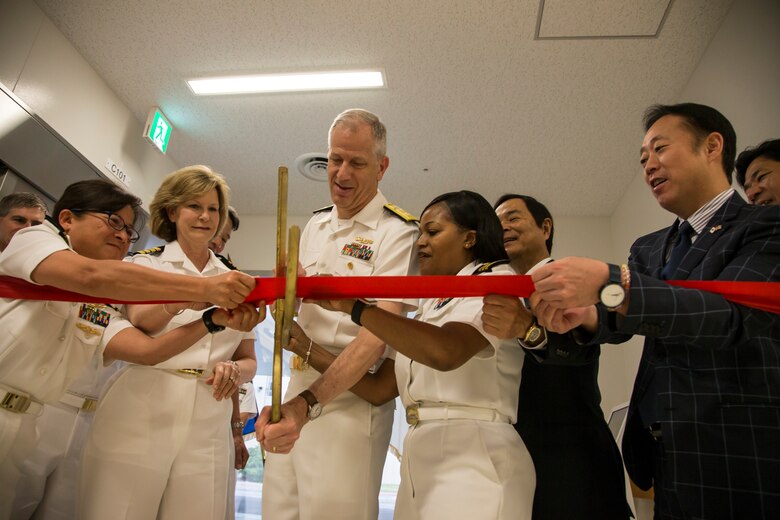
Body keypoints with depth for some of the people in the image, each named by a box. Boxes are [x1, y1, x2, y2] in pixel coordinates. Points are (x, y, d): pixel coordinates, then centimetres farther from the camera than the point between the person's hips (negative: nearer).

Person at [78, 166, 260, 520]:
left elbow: (248, 359, 11)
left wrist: (235, 370, -12)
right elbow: (140, 322, -16)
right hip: (139, 418, -2)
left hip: (207, 427, 3)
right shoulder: (146, 263, 5)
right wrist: (183, 299, -36)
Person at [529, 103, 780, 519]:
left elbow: (730, 313, -22)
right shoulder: (648, 249, 13)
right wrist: (585, 314, -27)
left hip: (747, 467, -5)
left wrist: (610, 283, -37)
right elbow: (622, 316, -3)